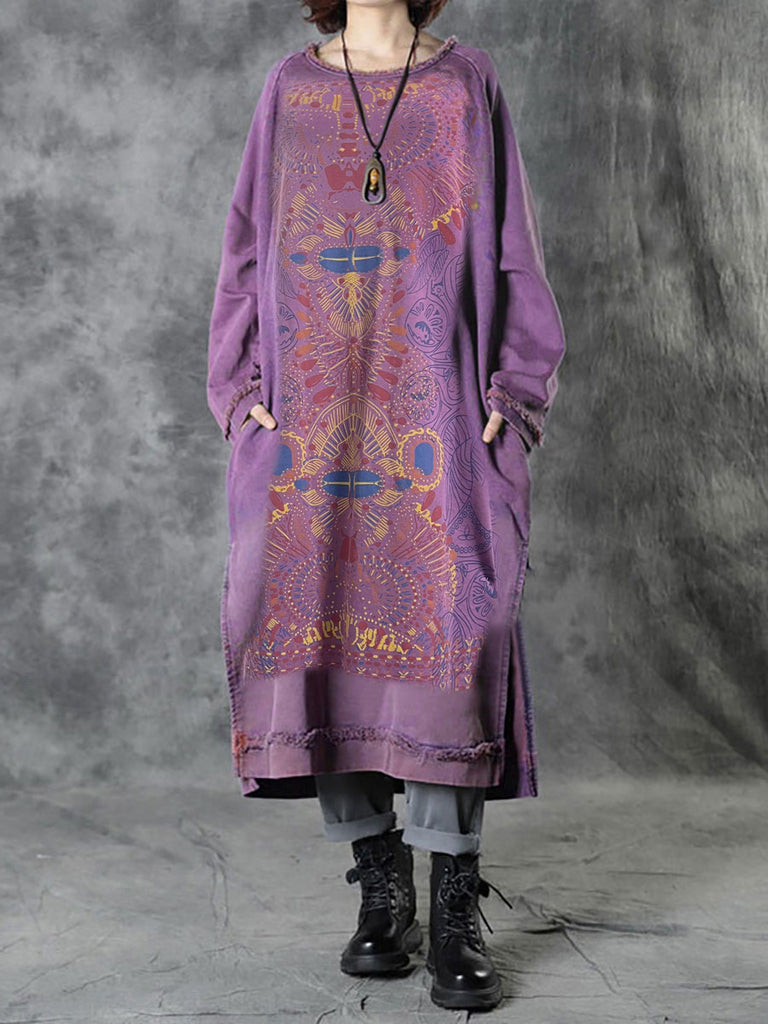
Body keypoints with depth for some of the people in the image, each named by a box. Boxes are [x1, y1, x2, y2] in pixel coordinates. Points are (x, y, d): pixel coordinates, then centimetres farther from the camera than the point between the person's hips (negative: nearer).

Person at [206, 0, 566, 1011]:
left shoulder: (465, 81, 10)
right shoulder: (291, 86, 14)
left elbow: (513, 254, 8)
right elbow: (248, 249, 14)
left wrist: (512, 398, -3)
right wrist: (243, 389, 2)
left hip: (436, 413, -1)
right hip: (311, 413, 2)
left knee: (450, 623, -13)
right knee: (315, 619, -5)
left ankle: (454, 906, -5)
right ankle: (380, 884, 7)